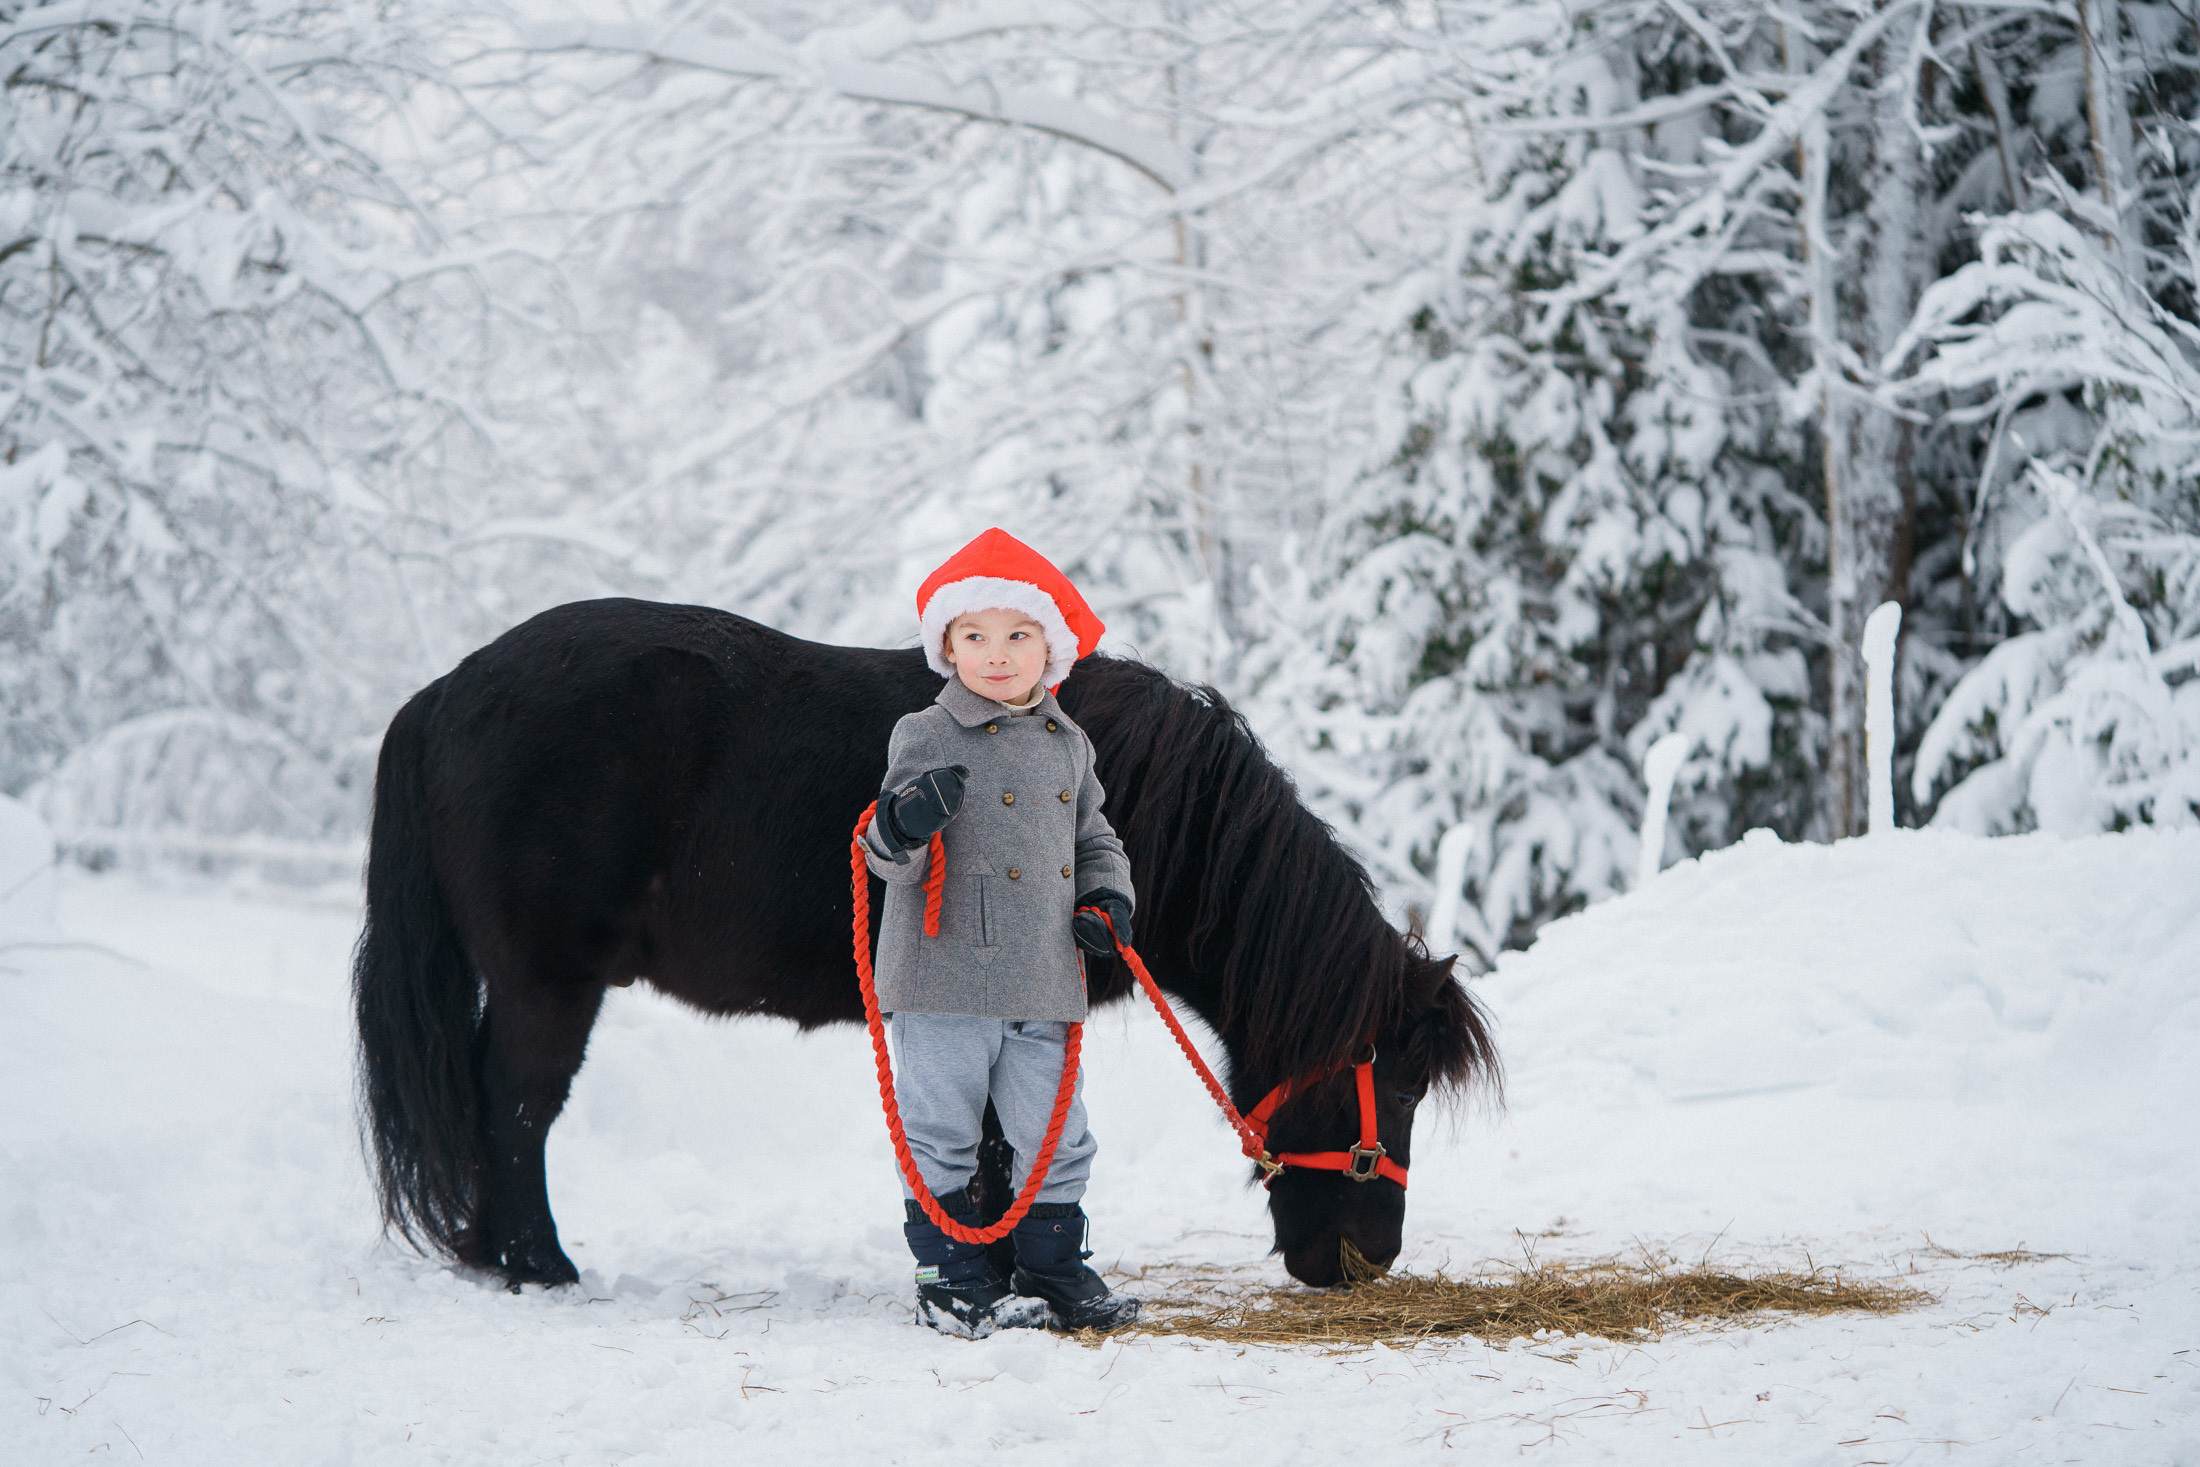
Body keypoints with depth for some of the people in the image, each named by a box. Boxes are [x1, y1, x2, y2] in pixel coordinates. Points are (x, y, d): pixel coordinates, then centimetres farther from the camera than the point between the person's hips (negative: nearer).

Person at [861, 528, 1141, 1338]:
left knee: (1056, 1137, 9)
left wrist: (1107, 898, 4)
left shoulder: (1067, 744, 11)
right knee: (940, 1136, 2)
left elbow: (1093, 837, 23)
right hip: (944, 983, -4)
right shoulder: (927, 738, -4)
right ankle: (950, 1277, 13)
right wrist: (902, 829, -29)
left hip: (1043, 986, 5)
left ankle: (1053, 1269, 22)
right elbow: (890, 858, -6)